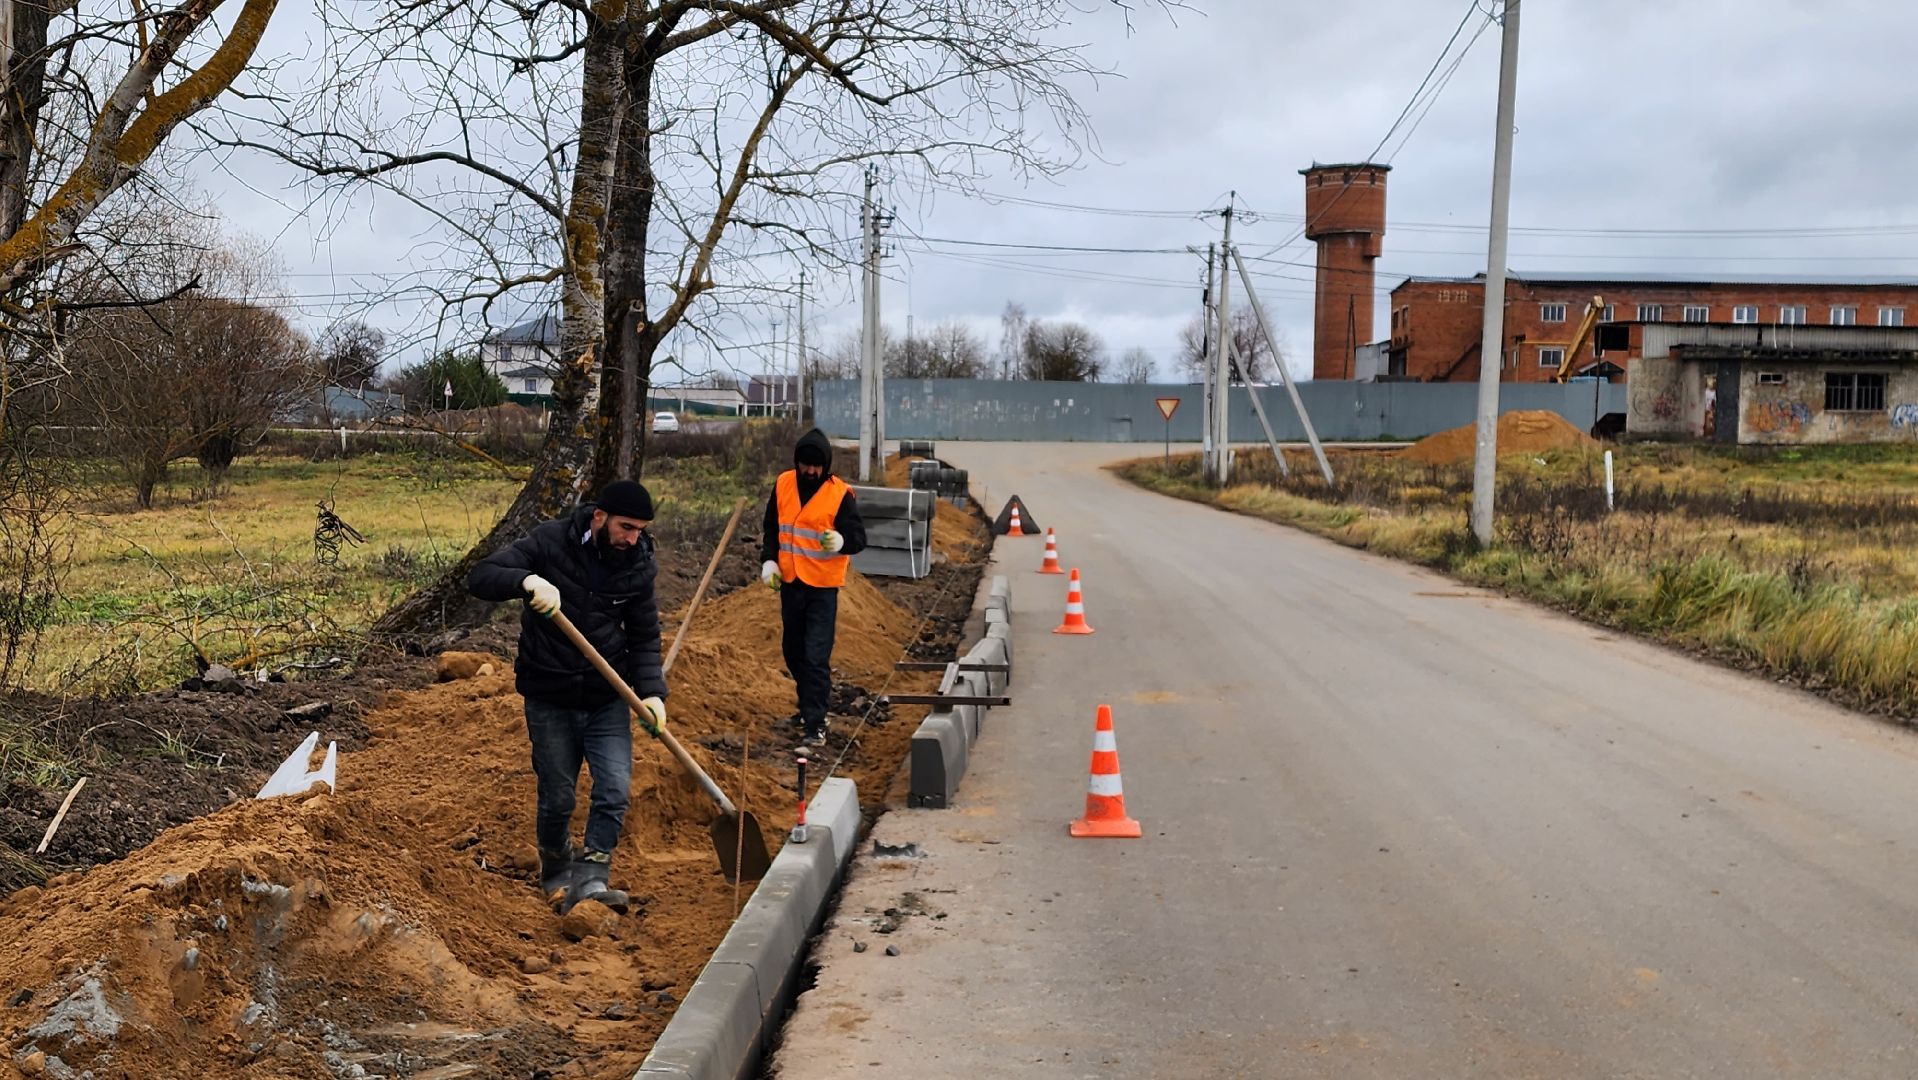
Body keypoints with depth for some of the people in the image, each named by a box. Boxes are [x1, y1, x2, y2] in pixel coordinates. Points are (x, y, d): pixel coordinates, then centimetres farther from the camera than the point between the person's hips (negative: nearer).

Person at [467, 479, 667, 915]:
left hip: (607, 699, 3)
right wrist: (528, 580, -39)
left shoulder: (638, 566, -3)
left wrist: (652, 691, -12)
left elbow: (644, 638, 4)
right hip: (550, 701, -2)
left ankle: (589, 880, -4)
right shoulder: (550, 543, -13)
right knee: (557, 799, 8)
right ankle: (556, 876, 32)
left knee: (615, 790, -10)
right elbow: (480, 577, -19)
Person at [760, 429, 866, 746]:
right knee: (793, 651, 17)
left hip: (823, 587, -5)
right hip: (789, 582, 5)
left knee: (816, 657, -9)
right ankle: (810, 705, 36)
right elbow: (771, 527, 14)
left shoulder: (840, 494, -11)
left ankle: (815, 723, -6)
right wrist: (768, 560, 1)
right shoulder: (783, 484, 3)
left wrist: (842, 541, -36)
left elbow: (859, 537, -14)